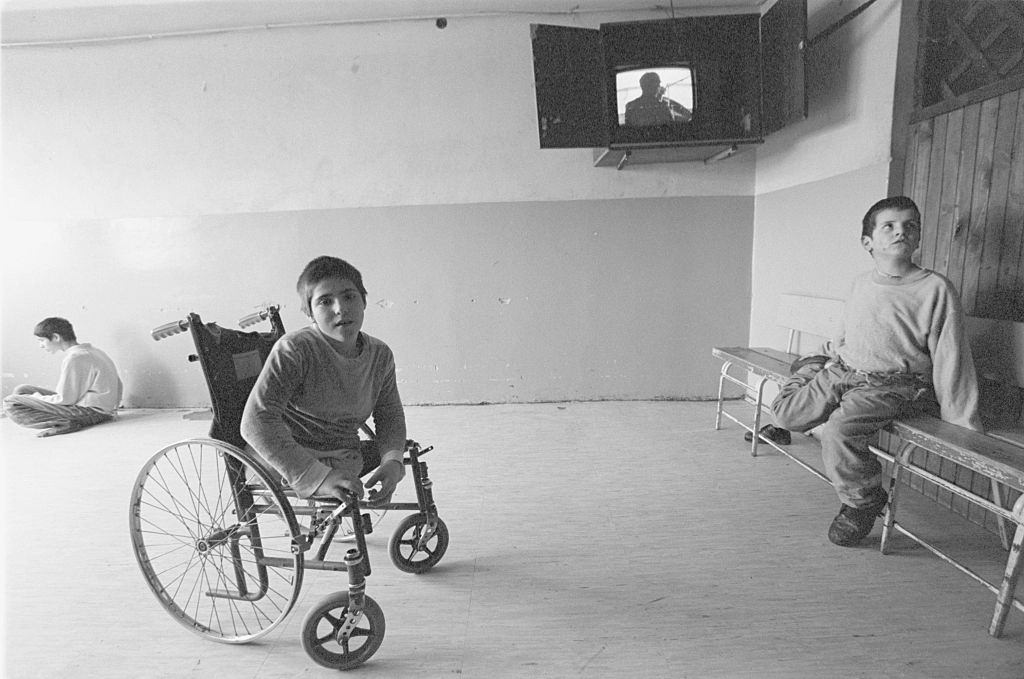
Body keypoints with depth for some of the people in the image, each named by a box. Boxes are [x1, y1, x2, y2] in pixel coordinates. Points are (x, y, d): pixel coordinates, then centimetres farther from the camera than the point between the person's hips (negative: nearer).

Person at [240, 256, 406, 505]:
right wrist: (318, 477, -36)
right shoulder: (294, 349, -21)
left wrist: (393, 461, -17)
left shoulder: (380, 355, -3)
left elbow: (390, 415, 5)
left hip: (345, 462, 6)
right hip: (294, 464, -6)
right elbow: (256, 422, -28)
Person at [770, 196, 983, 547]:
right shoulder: (860, 284, 10)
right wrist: (835, 349, 11)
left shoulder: (936, 288, -6)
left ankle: (863, 501, -2)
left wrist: (963, 425, -4)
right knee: (785, 410, -10)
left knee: (839, 430, -30)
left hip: (893, 384, -5)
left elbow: (950, 360, -5)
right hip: (843, 373, 5)